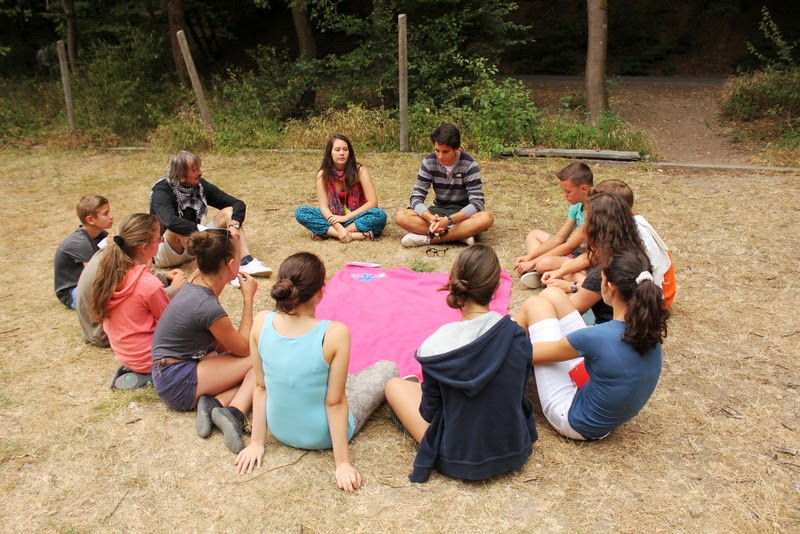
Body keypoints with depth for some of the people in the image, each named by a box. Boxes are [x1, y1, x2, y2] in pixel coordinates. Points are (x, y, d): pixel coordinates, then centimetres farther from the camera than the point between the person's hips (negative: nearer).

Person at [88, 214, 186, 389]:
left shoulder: (111, 269, -7)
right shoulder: (150, 284, -29)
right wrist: (175, 289, 0)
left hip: (121, 350, 8)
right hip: (145, 357, -7)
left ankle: (132, 368, 11)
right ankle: (150, 374, 2)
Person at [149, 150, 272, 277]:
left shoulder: (200, 185, -5)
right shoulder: (162, 191, -20)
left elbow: (238, 204, -8)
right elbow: (170, 222, -40)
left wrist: (234, 225, -27)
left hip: (193, 244, 6)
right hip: (163, 251, -5)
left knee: (228, 212, -11)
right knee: (179, 230, -37)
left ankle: (246, 262, -28)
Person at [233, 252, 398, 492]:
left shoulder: (261, 322, -19)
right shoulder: (335, 333, -31)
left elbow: (260, 386, -8)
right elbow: (335, 403, -24)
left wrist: (256, 443, 3)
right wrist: (342, 463, -13)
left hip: (280, 430, 4)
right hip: (323, 436, -4)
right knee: (388, 368, 18)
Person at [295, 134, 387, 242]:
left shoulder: (359, 170, -13)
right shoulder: (323, 174, -8)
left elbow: (373, 202, -16)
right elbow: (324, 206, -12)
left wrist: (346, 218, -22)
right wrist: (338, 227, -30)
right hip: (335, 218, 2)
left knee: (380, 215, -33)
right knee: (300, 213, -19)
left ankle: (325, 232, -27)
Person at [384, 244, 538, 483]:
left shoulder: (435, 347, -25)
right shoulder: (518, 336, -18)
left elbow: (429, 413, -11)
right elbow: (519, 392, -1)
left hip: (458, 461, -3)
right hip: (515, 453, 4)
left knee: (395, 385, 15)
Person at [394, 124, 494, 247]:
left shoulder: (469, 165, -17)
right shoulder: (429, 162, -11)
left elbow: (477, 202, -22)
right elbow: (416, 197, -12)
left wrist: (449, 220, -38)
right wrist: (430, 218, -35)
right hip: (438, 211, 2)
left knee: (486, 218, -36)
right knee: (400, 216, -23)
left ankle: (427, 238, -32)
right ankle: (460, 235, -30)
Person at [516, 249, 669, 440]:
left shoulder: (597, 337, -34)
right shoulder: (652, 326, -14)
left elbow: (532, 354, -17)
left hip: (571, 416, -7)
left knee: (535, 305, -2)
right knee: (551, 295, 5)